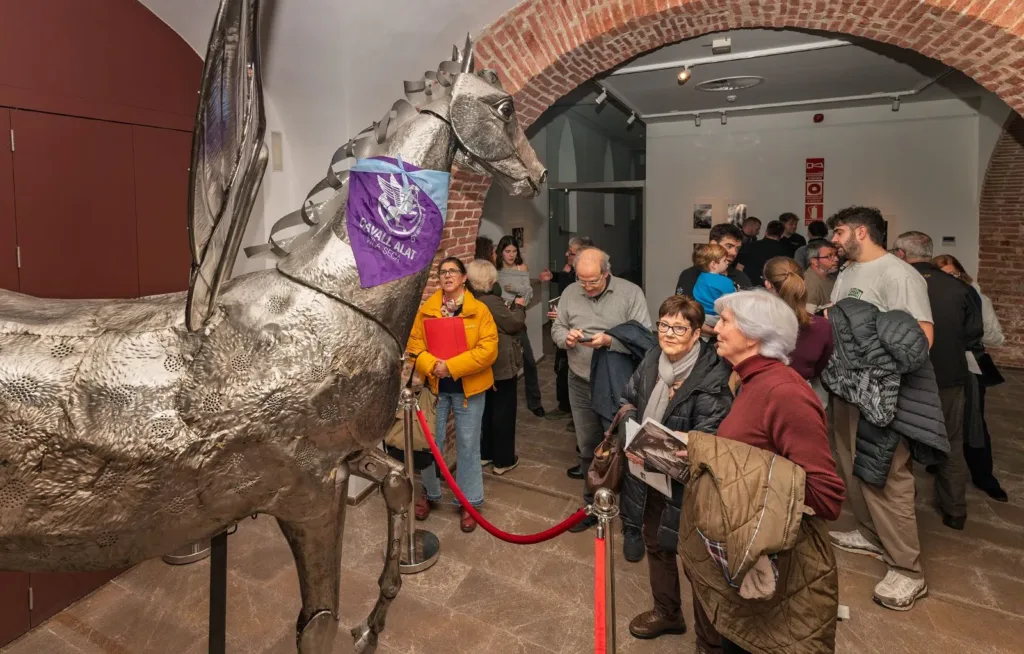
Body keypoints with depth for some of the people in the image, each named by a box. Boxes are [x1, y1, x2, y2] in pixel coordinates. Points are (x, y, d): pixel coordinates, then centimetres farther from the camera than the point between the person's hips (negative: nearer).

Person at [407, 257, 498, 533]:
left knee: (468, 445, 7)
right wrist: (432, 365, -19)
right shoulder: (426, 309, 2)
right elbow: (415, 346, 0)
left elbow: (488, 350, -14)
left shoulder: (479, 310, -6)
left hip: (468, 389, -2)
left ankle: (469, 503, 22)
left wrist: (451, 365, -20)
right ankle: (430, 494, 33)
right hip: (434, 387, 2)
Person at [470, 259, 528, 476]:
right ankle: (503, 460, 13)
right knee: (504, 411, 3)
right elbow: (514, 324, -16)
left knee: (487, 409, 19)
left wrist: (509, 308, 7)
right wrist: (519, 307, 0)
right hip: (502, 365, -9)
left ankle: (485, 453, 30)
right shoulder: (491, 302, -25)